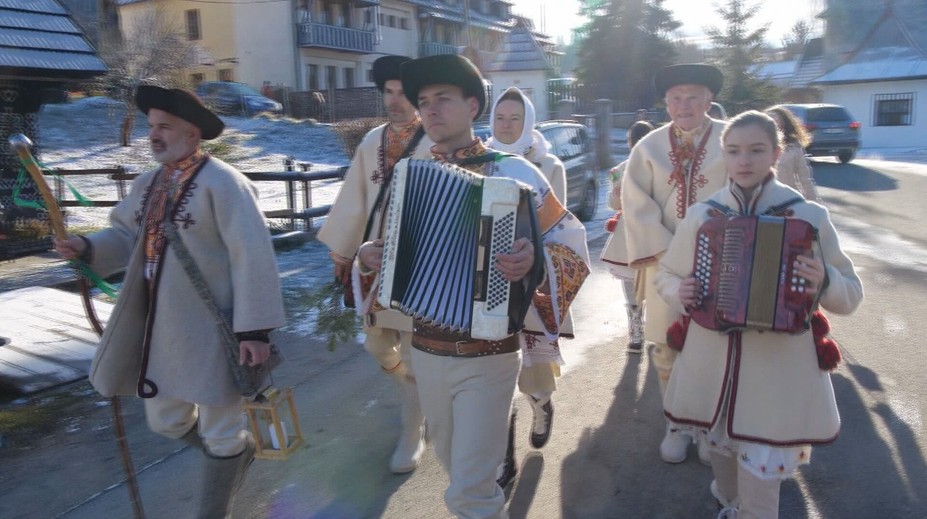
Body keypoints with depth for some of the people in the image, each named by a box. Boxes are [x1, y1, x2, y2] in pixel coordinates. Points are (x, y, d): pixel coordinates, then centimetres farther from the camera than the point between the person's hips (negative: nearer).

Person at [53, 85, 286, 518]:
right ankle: (240, 450, 49)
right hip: (159, 328, 9)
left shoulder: (221, 181, -15)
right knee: (167, 420, 22)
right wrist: (87, 247, -6)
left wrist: (254, 328, -23)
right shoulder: (148, 183, 11)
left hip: (211, 330, -8)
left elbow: (252, 256, -20)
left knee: (220, 433, 8)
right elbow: (126, 236, 16)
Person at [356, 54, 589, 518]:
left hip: (488, 355, -5)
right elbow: (392, 248, 16)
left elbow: (571, 241, -10)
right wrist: (368, 257, -5)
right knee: (454, 462, 25)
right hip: (426, 351, 5)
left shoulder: (511, 171, -10)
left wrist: (537, 259, -30)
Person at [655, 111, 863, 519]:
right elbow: (666, 275, 12)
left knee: (761, 476, 0)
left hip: (778, 371, -2)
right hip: (714, 365, 3)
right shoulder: (701, 214, -1)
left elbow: (851, 293, 0)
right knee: (721, 450, 21)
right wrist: (678, 293, -10)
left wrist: (823, 281, -22)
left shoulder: (809, 216, -6)